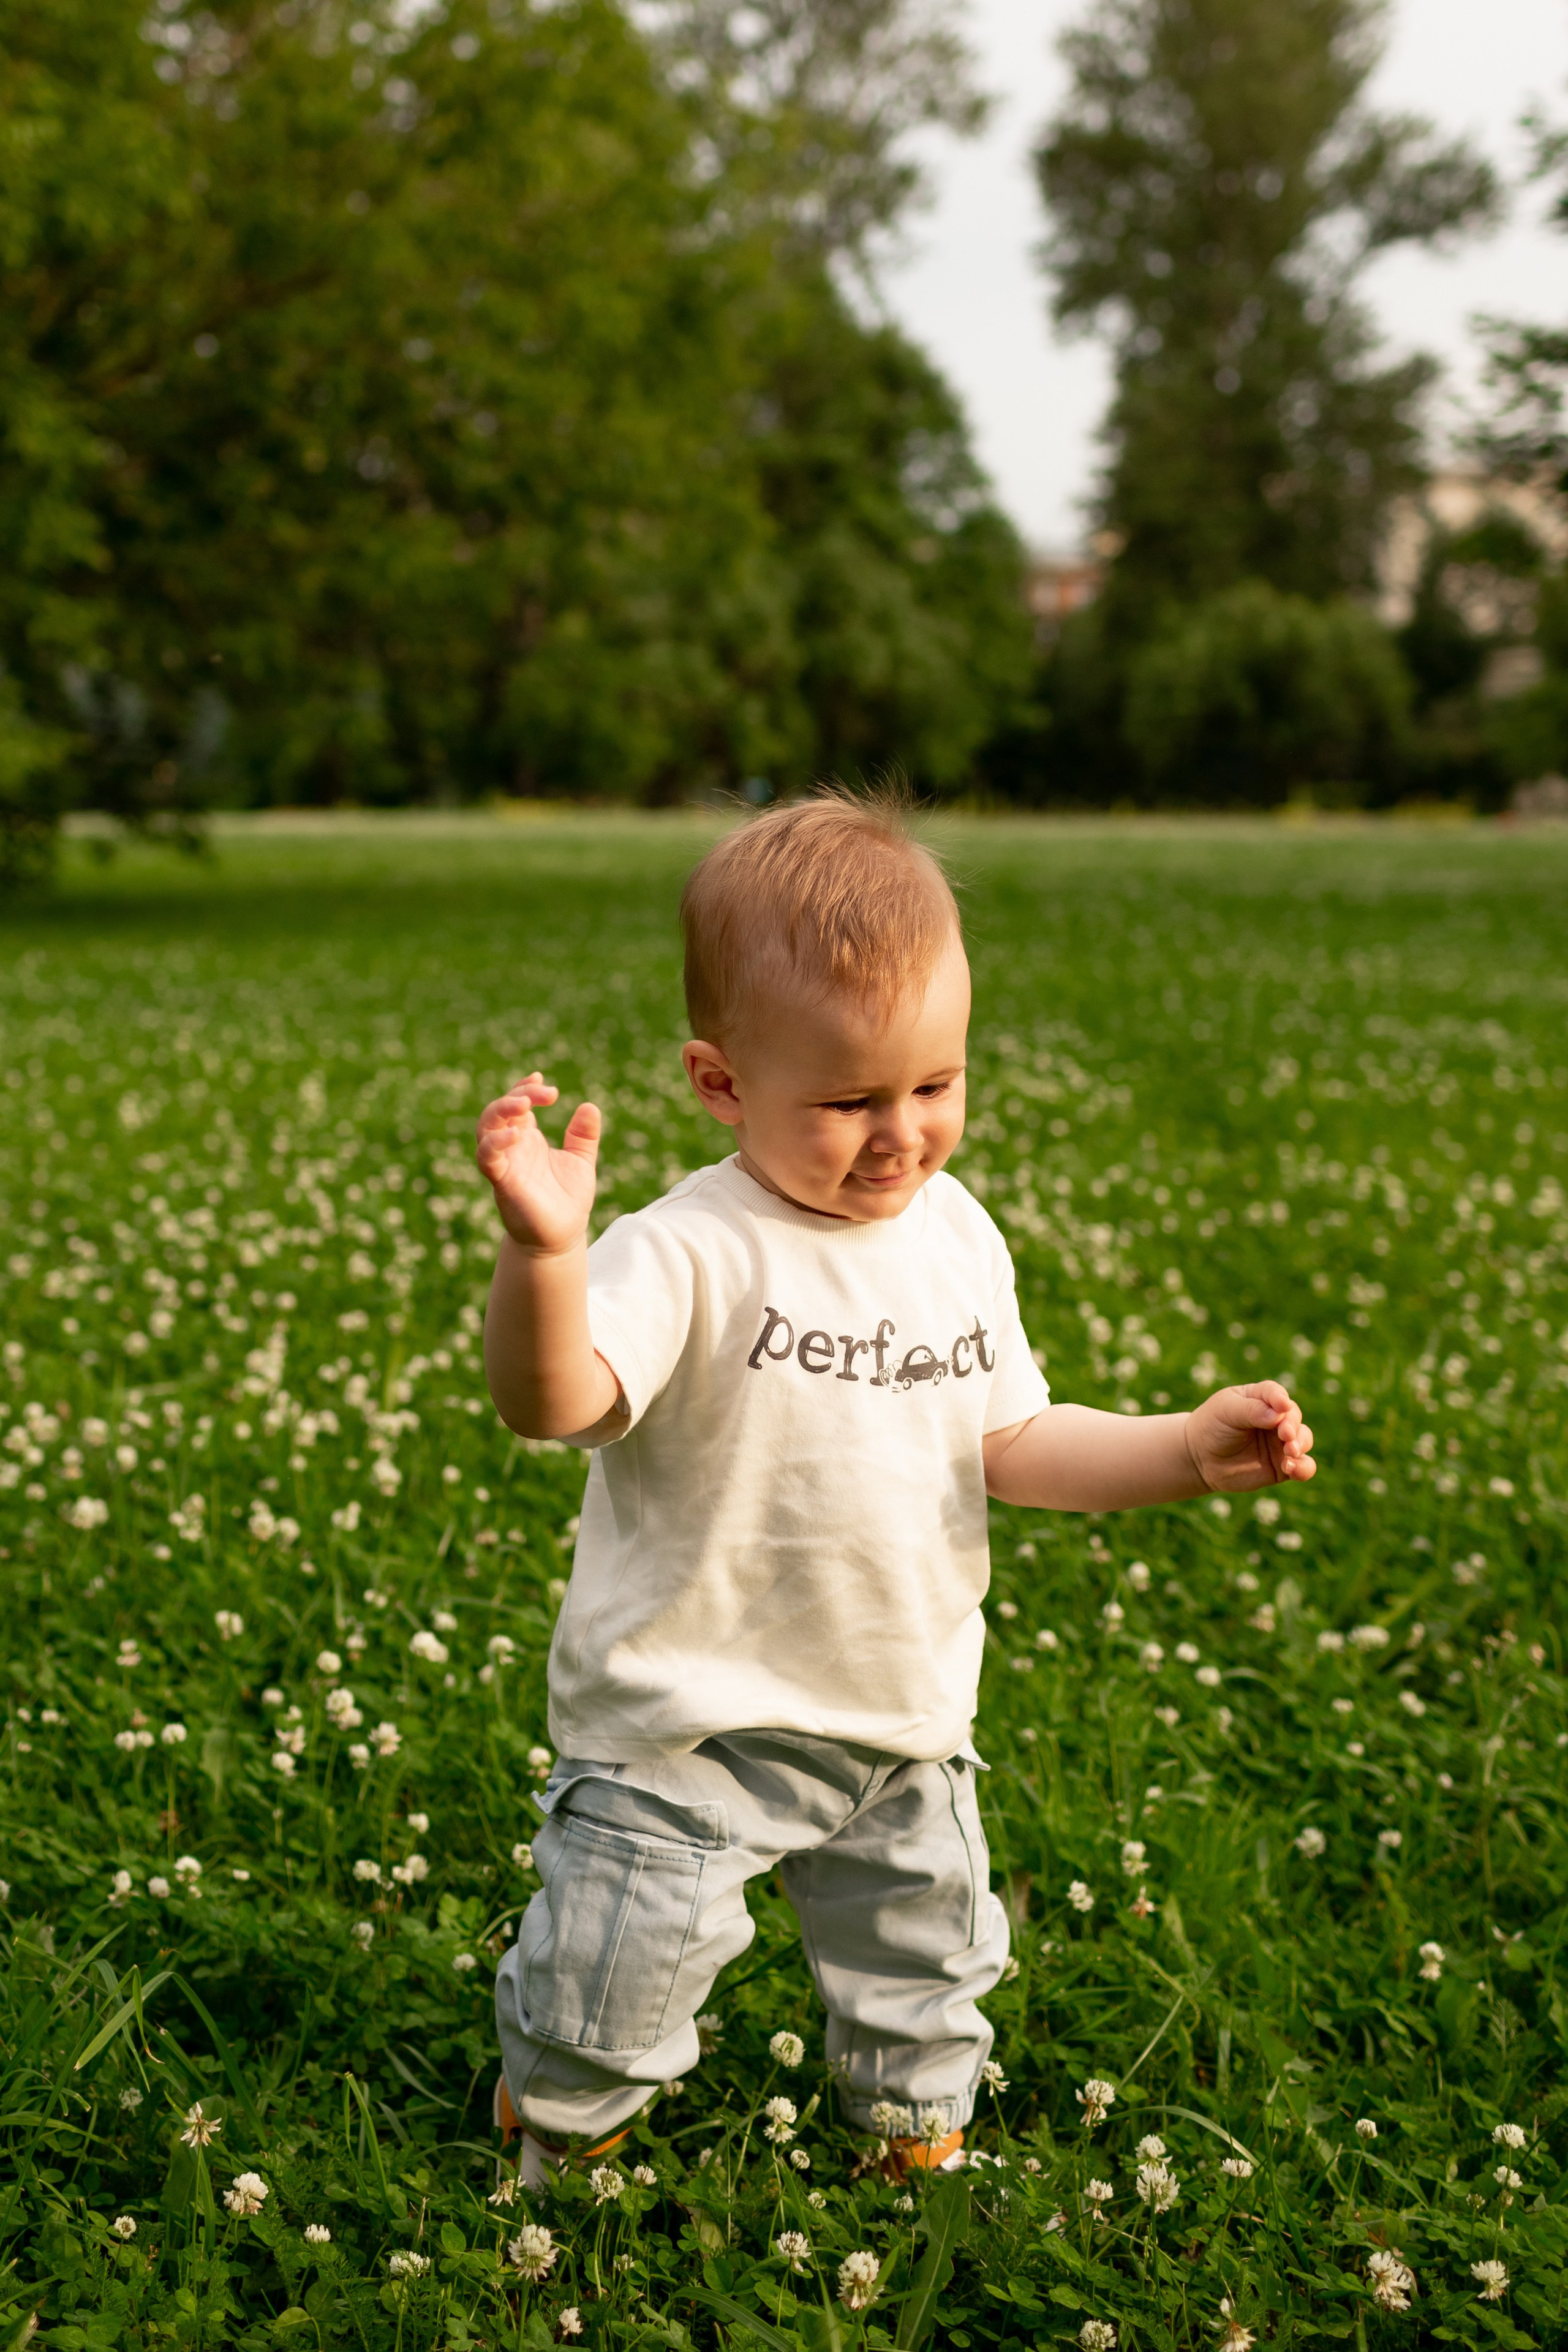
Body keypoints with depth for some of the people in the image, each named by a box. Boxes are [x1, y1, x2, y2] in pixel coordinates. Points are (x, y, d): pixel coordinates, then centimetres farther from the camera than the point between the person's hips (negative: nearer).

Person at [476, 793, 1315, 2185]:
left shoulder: (958, 1240, -1)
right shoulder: (693, 1256, -23)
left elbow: (1008, 1443, 7)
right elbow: (553, 1402, -39)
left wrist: (1191, 1448, -4)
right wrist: (544, 1253, -57)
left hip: (906, 1723, 6)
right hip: (691, 1730, -5)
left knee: (926, 1980, 23)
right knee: (612, 1987, 3)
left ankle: (924, 2145, 51)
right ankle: (550, 2170, 34)